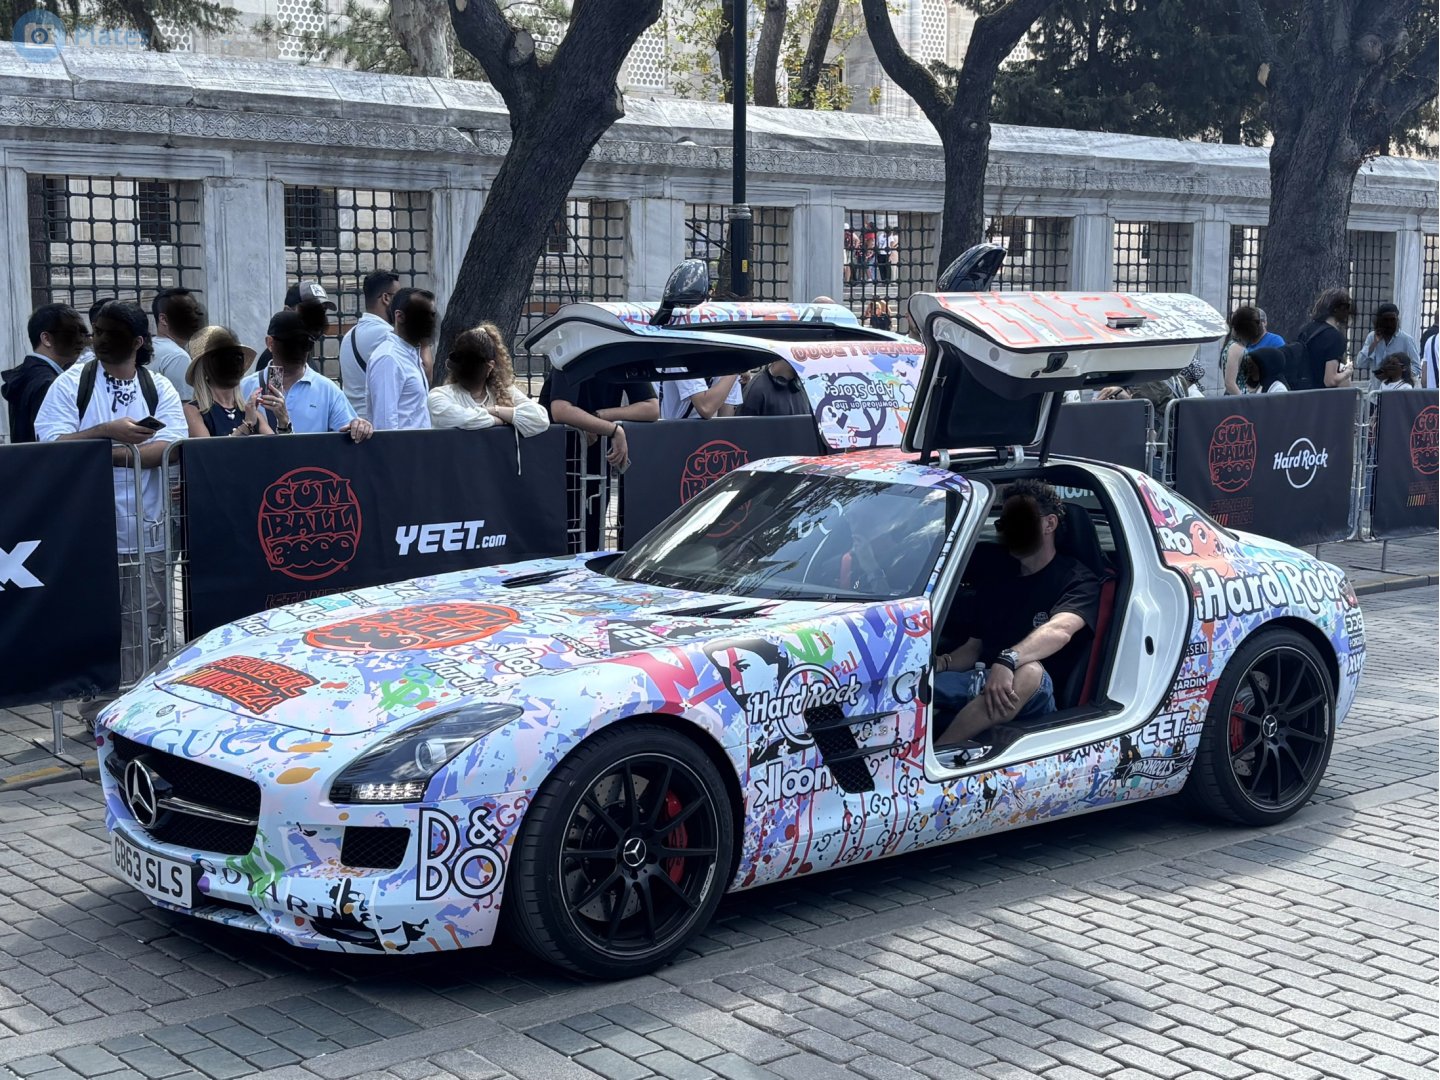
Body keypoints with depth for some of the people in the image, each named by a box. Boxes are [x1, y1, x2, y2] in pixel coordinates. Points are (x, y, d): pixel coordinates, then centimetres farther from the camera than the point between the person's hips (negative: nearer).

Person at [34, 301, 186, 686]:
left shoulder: (160, 390, 6)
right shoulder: (71, 384, 2)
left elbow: (165, 449, -9)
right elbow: (52, 446, -8)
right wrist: (108, 431, -19)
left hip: (145, 535, 1)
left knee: (145, 636, 6)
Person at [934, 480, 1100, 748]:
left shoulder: (1076, 580, 5)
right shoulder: (996, 584, 26)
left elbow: (1059, 630, -16)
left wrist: (1006, 661, -35)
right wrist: (940, 663, 0)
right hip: (979, 681, 6)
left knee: (1030, 672, -40)